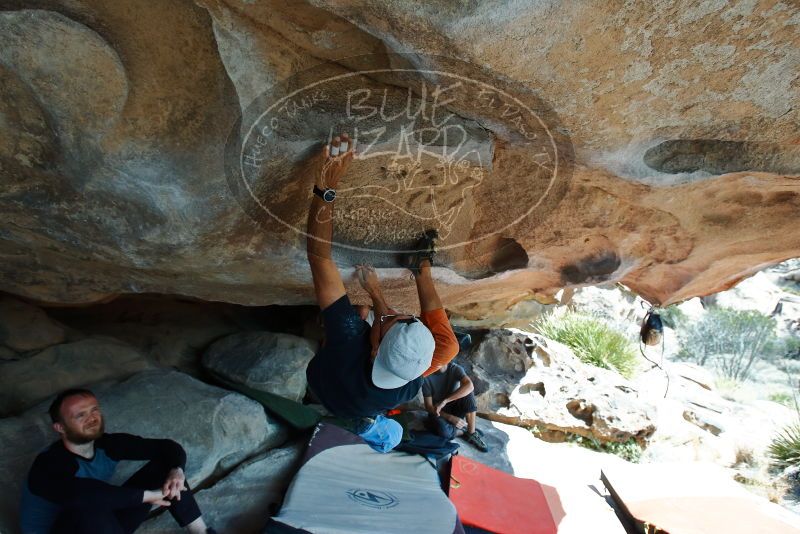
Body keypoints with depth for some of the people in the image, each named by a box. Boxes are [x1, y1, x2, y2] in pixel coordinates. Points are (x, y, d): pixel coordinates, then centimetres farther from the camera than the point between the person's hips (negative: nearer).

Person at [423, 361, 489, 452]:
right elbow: (429, 407, -14)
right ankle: (466, 431, -5)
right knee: (443, 430, -36)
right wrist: (451, 418, -27)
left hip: (454, 409, 2)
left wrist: (444, 401, -41)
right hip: (438, 413, -2)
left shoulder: (455, 369, -14)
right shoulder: (427, 376, -16)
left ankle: (472, 433, -18)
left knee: (467, 391, -27)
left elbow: (470, 386, -35)